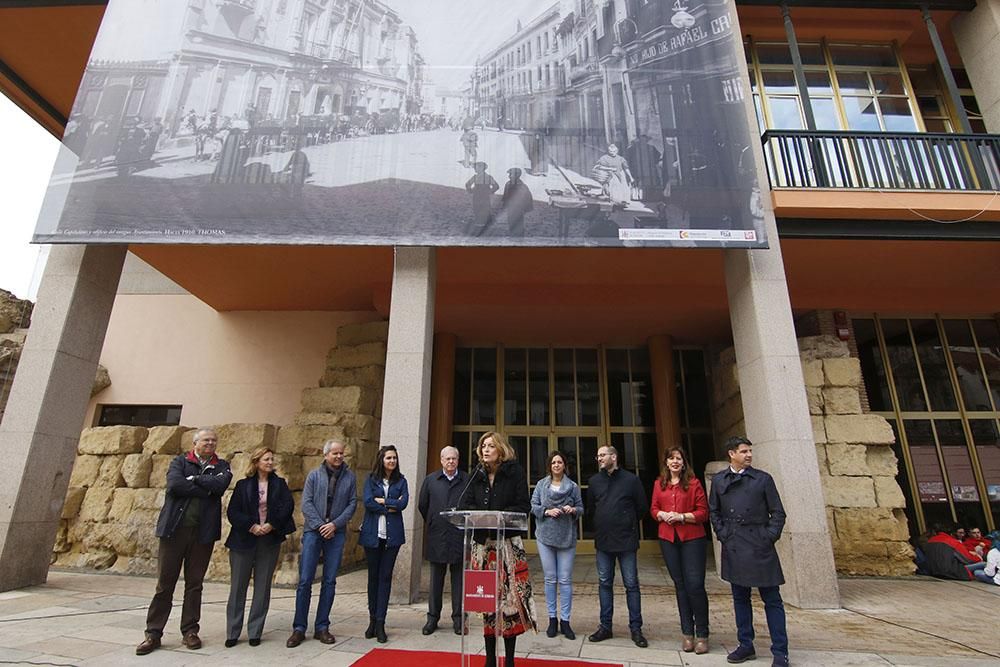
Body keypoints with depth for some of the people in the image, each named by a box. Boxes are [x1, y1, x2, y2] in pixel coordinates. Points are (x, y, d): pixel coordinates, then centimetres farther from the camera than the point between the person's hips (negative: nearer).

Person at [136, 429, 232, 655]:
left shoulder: (221, 466, 10)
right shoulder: (180, 461, 6)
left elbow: (220, 485, -11)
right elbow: (174, 484, -13)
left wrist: (193, 479, -8)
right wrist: (205, 490, -10)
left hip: (203, 532, 1)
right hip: (175, 528, -1)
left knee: (194, 583, 8)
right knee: (164, 583, 4)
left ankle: (190, 631, 19)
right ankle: (153, 633, 16)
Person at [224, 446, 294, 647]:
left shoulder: (279, 484, 6)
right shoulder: (243, 485, 3)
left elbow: (288, 505, -4)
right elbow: (232, 511, -3)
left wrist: (271, 525, -15)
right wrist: (251, 526, -14)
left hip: (270, 540, 1)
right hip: (244, 540, -1)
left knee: (262, 586, 5)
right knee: (238, 586, 5)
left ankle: (255, 632, 15)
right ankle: (232, 632, 16)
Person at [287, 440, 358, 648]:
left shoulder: (349, 476, 4)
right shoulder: (314, 475, 3)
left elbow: (352, 503, 1)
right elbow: (306, 502, -2)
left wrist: (335, 524, -10)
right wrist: (320, 525, -11)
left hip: (337, 533, 1)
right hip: (313, 531, -1)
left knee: (330, 581, 6)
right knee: (305, 580, -1)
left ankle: (322, 627, 17)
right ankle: (299, 628, 11)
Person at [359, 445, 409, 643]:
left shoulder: (401, 481, 6)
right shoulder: (371, 479, 3)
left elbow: (403, 503, -7)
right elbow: (368, 502, -10)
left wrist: (382, 501, -8)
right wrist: (391, 506, -8)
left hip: (392, 535, 0)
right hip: (372, 534, 0)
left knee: (385, 577, 1)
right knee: (373, 576, 10)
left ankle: (380, 623, 8)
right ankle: (372, 619, 23)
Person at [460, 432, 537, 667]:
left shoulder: (515, 471, -3)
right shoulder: (478, 475, 10)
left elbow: (523, 506, -8)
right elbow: (465, 504, 4)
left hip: (508, 541, -3)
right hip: (482, 542, 4)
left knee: (509, 597, -2)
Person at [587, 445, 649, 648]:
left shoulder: (631, 480, -6)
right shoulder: (594, 481, 4)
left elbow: (642, 508, 2)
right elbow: (590, 508, 15)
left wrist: (628, 523, 8)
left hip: (626, 541, -3)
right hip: (603, 541, 4)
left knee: (631, 584, 5)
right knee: (604, 584, 11)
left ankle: (636, 629, 17)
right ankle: (605, 626, 22)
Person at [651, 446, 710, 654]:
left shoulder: (694, 483, -1)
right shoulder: (659, 484, 9)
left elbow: (703, 512, -4)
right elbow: (653, 509, 12)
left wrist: (682, 516, -16)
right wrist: (663, 515, -9)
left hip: (692, 538, -3)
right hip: (668, 538, 3)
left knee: (695, 585, -4)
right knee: (680, 585, 11)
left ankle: (702, 635, 12)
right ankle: (687, 633, 21)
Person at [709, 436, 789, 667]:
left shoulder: (763, 479, 0)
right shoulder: (718, 481, 5)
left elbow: (778, 513, 2)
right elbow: (713, 512, 12)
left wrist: (769, 537, -7)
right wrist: (723, 535, 1)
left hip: (760, 547, -2)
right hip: (734, 549, 3)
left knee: (772, 600, 4)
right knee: (740, 598, 13)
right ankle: (746, 646, 26)